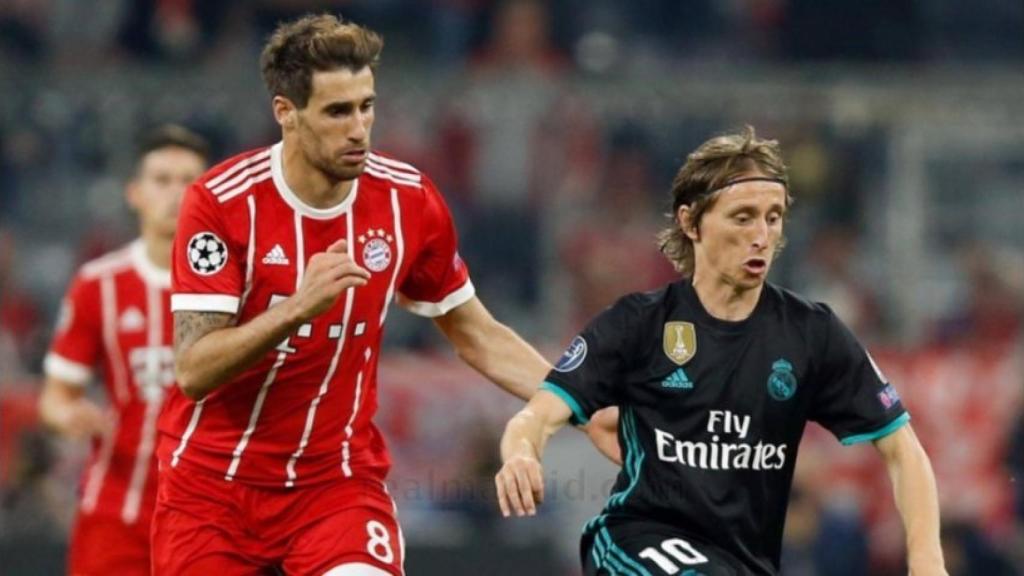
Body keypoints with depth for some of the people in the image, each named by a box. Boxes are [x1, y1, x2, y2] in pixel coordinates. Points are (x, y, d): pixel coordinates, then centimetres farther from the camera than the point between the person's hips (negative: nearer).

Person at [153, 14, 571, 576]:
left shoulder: (409, 201, -5)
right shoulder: (222, 202, -15)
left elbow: (479, 338, 9)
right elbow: (192, 371, -21)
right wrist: (299, 307, -34)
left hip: (338, 481, 1)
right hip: (212, 483, -1)